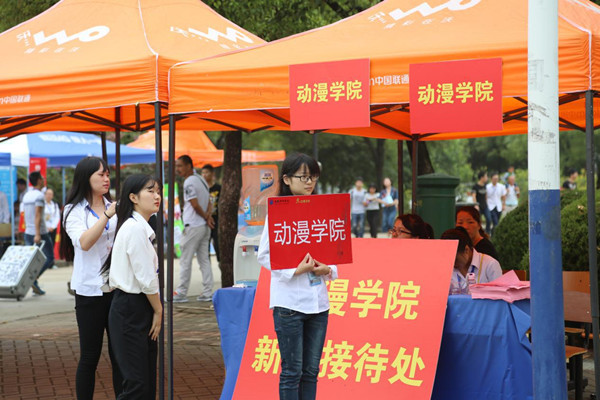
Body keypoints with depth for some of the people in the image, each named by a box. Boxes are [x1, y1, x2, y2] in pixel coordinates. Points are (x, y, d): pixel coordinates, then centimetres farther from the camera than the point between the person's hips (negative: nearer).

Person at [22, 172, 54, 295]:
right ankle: (34, 278, -15)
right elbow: (37, 215, -19)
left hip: (28, 233, 8)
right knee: (50, 258, 1)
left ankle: (35, 286, 4)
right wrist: (37, 234, -23)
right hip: (41, 233, -8)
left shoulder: (26, 195, 14)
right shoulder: (39, 195, -12)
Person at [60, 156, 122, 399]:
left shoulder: (114, 207, 9)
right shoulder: (74, 211, 0)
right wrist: (107, 215, -25)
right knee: (89, 357, 4)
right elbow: (84, 242, -18)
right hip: (90, 290, -3)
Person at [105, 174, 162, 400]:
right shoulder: (135, 228, -15)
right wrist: (158, 310, -5)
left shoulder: (141, 227, 16)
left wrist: (156, 310, 11)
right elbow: (145, 278, -17)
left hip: (138, 308, 10)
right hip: (130, 309, -10)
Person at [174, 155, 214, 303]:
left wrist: (206, 217, -5)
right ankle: (207, 292, 9)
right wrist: (208, 216, -2)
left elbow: (195, 205, -18)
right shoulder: (201, 179, 14)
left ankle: (181, 293, 2)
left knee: (185, 260, -2)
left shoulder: (189, 182, -14)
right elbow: (208, 202, 13)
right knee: (204, 260, 9)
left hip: (193, 226, -9)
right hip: (204, 227, 9)